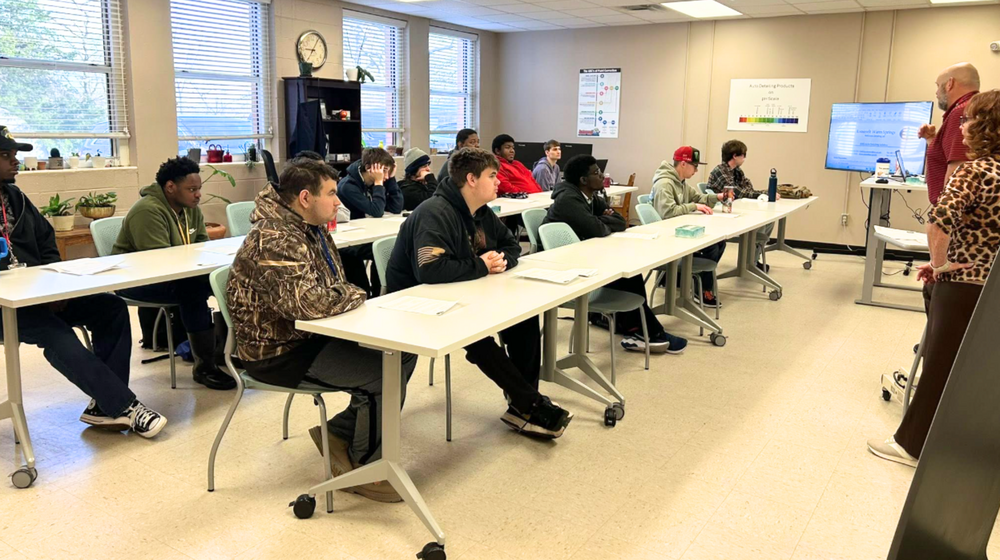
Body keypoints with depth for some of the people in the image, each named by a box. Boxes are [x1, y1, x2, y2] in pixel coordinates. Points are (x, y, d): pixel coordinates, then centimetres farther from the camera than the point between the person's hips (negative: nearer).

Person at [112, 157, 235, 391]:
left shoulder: (191, 208, 4)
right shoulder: (148, 211, -23)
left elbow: (203, 244, 4)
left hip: (175, 274, 8)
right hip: (136, 280, -8)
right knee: (194, 288, -34)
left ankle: (223, 347, 1)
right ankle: (204, 367, -25)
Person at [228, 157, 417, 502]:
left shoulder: (310, 230, 7)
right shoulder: (275, 241, -25)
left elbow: (335, 288, 18)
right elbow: (311, 302, -36)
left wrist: (348, 294, -6)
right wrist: (354, 295, -16)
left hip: (310, 335, 10)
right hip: (278, 353, -10)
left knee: (402, 352, 2)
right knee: (385, 373, -18)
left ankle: (338, 432, 13)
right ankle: (362, 468, 4)